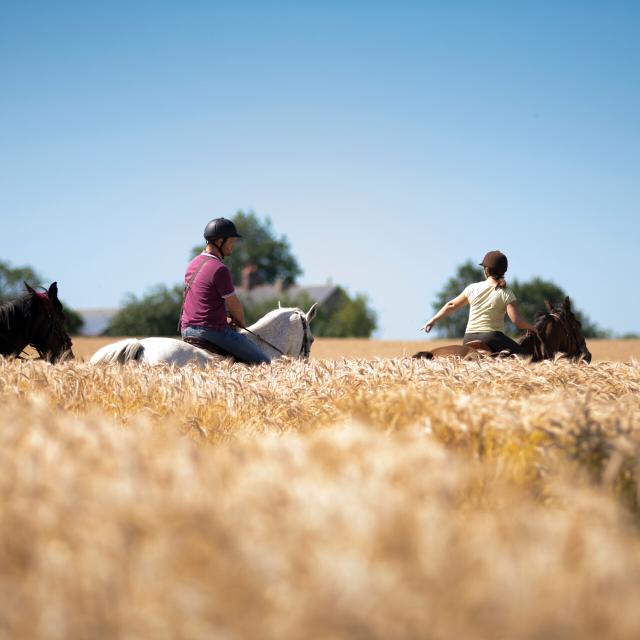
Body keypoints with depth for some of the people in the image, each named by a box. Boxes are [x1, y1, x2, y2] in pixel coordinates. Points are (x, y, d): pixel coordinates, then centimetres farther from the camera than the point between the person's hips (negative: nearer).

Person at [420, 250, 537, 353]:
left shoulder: (473, 288, 7)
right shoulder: (506, 293, -4)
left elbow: (451, 306, 17)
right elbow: (517, 320, -11)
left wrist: (432, 321, 28)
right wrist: (531, 327, 8)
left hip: (469, 339, 4)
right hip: (492, 338, -4)